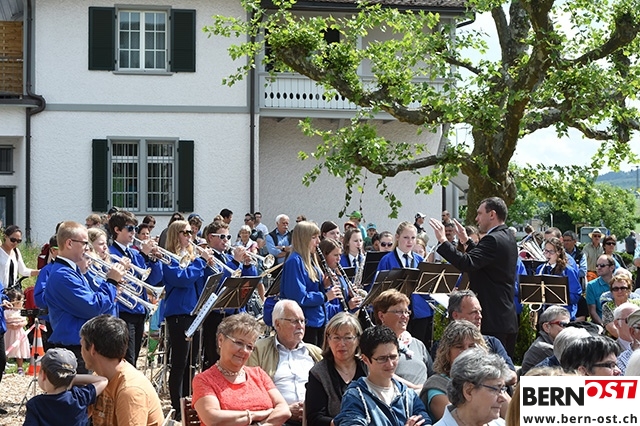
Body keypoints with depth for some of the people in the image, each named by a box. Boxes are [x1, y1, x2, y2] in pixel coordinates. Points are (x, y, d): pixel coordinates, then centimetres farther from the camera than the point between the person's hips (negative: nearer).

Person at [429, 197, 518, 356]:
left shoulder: (493, 240, -16)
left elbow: (467, 263, -28)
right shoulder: (508, 239, 15)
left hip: (493, 320, -10)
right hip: (508, 319, 10)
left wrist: (443, 241, -24)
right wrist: (467, 241, 27)